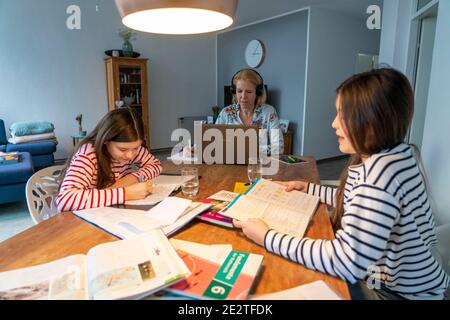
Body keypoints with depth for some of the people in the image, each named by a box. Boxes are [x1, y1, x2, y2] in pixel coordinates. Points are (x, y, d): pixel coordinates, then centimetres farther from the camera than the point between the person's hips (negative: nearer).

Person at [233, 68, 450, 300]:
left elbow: (347, 263, -36)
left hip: (401, 292, -8)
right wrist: (308, 188, 13)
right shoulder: (392, 155, 1)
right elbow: (360, 201, 15)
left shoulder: (382, 170, -31)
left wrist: (267, 237, -29)